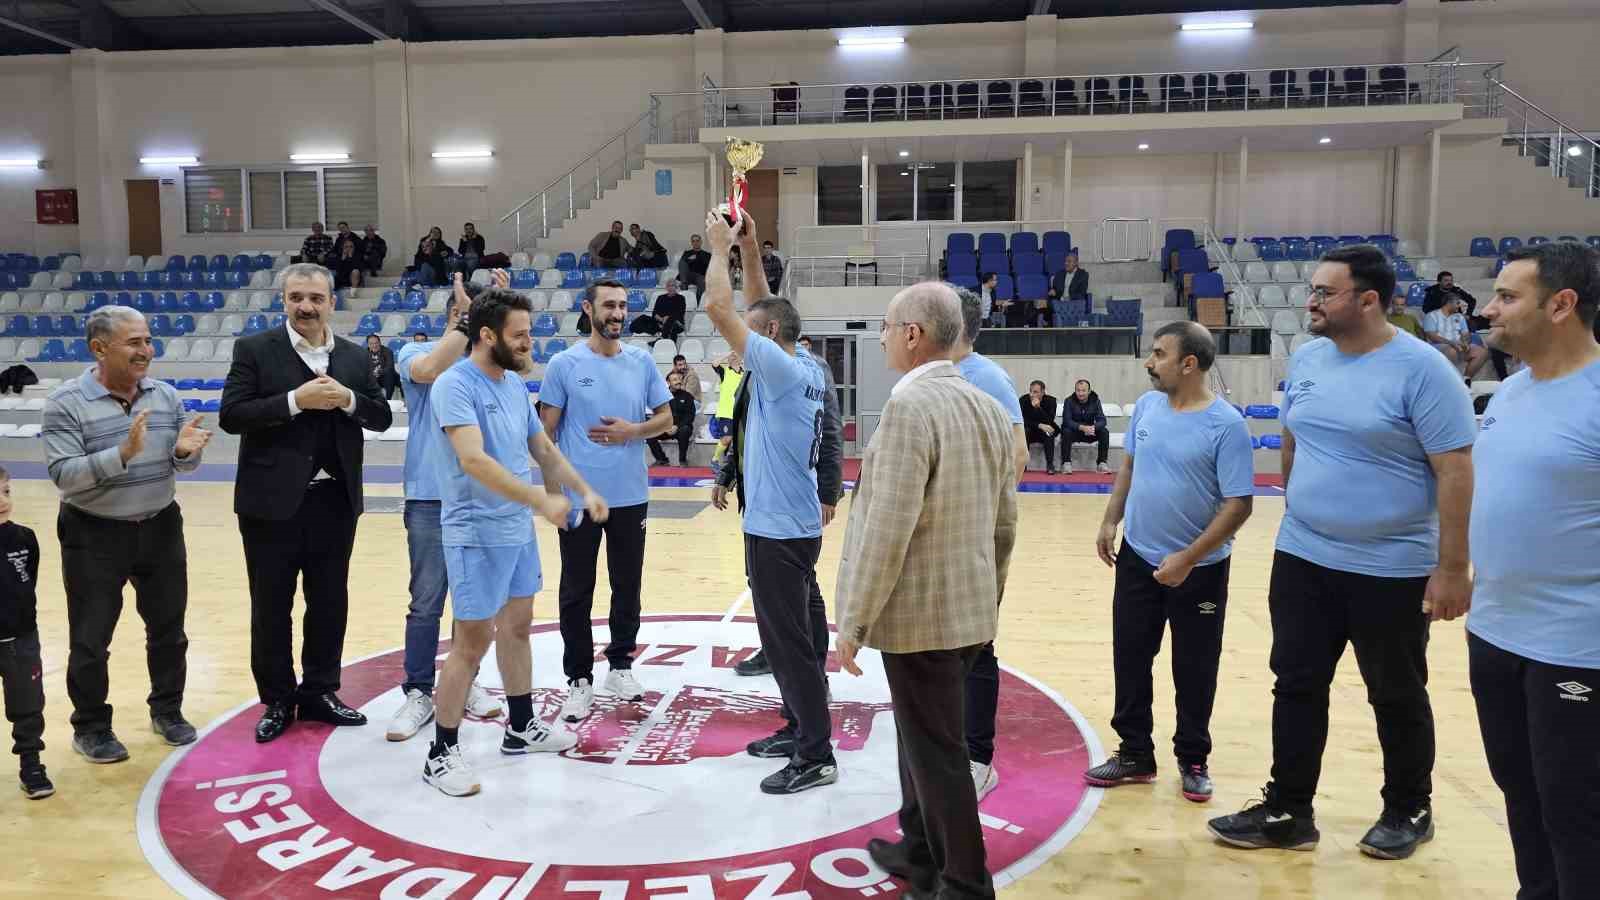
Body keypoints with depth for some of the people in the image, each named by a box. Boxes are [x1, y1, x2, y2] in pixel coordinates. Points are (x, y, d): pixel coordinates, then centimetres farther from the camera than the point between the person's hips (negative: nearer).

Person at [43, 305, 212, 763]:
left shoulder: (166, 395, 0)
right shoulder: (66, 403, -13)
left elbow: (183, 464, 5)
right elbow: (62, 473, -20)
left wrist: (185, 451, -18)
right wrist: (122, 454, -32)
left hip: (160, 528, 4)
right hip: (94, 536, -4)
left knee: (168, 629, 14)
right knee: (90, 640, 6)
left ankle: (167, 711, 32)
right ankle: (91, 727, 23)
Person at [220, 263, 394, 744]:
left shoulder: (355, 357, 8)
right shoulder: (254, 350, -2)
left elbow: (382, 418, 5)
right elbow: (231, 414, -11)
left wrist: (349, 398, -14)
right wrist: (295, 401, -20)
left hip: (335, 501, 3)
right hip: (273, 502, -3)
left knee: (330, 604, 12)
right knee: (271, 608, 7)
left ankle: (319, 692, 26)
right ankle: (277, 700, 21)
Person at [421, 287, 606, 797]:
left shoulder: (515, 384, 7)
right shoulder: (455, 386, -19)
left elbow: (543, 449, 17)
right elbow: (474, 461, -31)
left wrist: (584, 491, 7)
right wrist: (543, 500, -36)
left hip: (518, 529, 8)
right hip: (476, 534, -8)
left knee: (517, 626, 17)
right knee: (473, 641, -2)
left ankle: (521, 728, 32)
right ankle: (441, 753, 11)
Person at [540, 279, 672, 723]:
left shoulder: (642, 361, 3)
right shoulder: (564, 363, -5)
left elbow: (665, 417, 9)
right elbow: (545, 431, -3)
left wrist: (632, 431, -11)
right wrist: (551, 490, -8)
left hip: (630, 496, 3)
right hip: (579, 497, -3)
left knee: (627, 586, 13)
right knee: (577, 593, 5)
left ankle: (620, 665, 29)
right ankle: (579, 680, 16)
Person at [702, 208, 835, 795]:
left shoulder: (780, 367, -16)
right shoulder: (804, 369, 8)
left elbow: (718, 308, -20)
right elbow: (762, 311, 21)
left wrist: (720, 247, -7)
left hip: (779, 529, -10)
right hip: (784, 524, 10)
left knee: (790, 641, -3)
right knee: (782, 636, 18)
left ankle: (816, 757, 4)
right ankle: (801, 729, 30)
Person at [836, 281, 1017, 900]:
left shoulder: (908, 406, -20)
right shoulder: (990, 409, 6)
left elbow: (887, 529, -24)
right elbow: (1005, 522, 12)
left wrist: (854, 623, -16)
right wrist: (989, 594, 23)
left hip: (920, 614, -9)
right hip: (969, 610, 9)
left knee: (938, 753, 4)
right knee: (923, 736, 23)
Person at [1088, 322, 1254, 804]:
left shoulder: (1226, 424, -17)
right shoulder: (1146, 406, 0)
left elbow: (1239, 505, -17)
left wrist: (1188, 558, -21)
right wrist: (1110, 521, 6)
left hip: (1199, 570, -5)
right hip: (1137, 558, 5)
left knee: (1194, 670, 9)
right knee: (1130, 660, 11)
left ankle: (1193, 761, 27)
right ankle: (1135, 754, 25)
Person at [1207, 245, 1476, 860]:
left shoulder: (1421, 370, -14)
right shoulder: (1306, 360, 4)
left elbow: (1455, 472, -15)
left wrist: (1452, 568, -17)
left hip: (1391, 571, -5)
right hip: (1302, 560, 5)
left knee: (1397, 697, 12)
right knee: (1296, 686, 9)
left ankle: (1408, 812, 32)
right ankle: (1288, 812, 21)